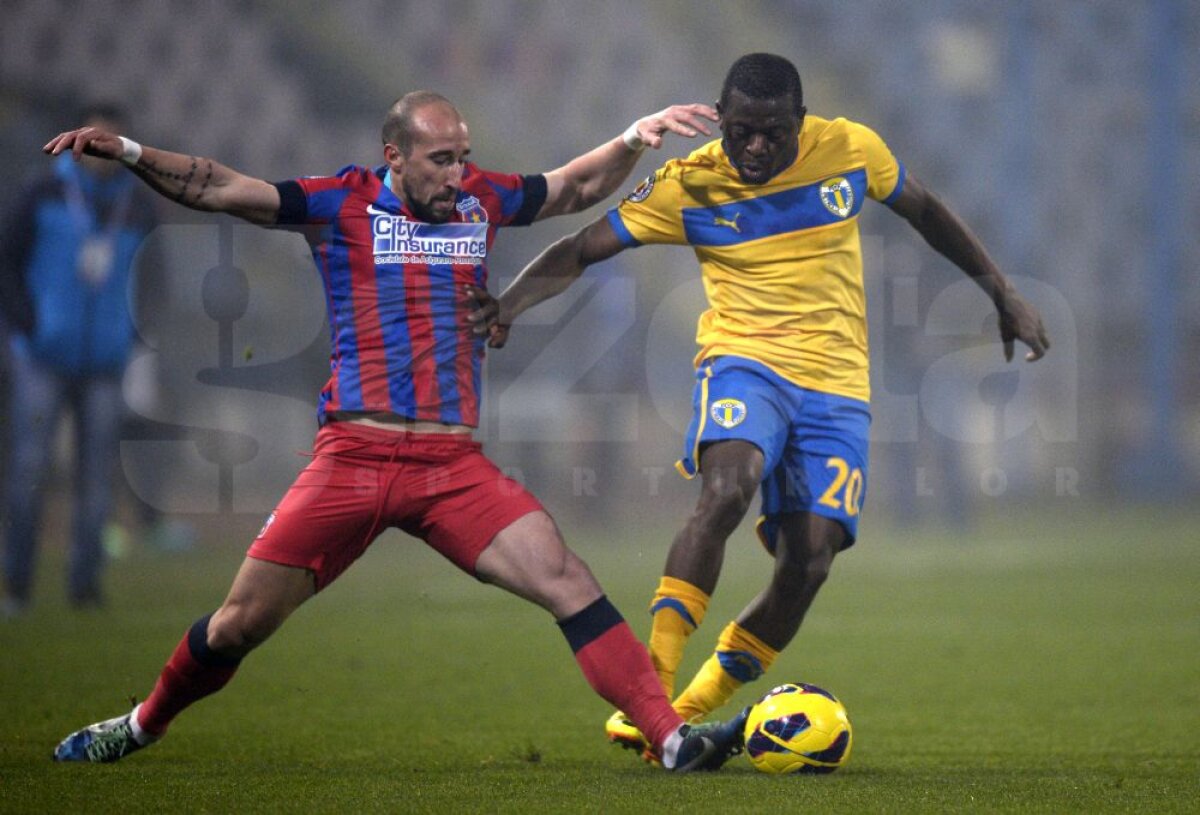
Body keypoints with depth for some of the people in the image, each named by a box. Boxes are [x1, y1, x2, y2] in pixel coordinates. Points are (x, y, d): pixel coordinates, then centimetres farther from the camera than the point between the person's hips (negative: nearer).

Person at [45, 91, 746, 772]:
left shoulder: (482, 199, 11)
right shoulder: (343, 204, 1)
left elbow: (579, 187, 27)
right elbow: (218, 189, -4)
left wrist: (635, 138, 12)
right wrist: (127, 151, -16)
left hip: (453, 466, 2)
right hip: (352, 456, -2)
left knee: (565, 579, -15)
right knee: (242, 623, 2)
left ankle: (673, 737, -15)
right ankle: (144, 724, 28)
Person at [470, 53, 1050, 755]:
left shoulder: (850, 149, -1)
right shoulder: (689, 186, -5)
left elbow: (924, 209, 16)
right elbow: (582, 250, -4)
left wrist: (1004, 294, 20)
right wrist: (508, 303, -22)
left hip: (837, 385, 2)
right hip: (744, 362, -2)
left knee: (809, 562, -11)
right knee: (726, 490, -33)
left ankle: (698, 706, 6)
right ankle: (651, 687, -32)